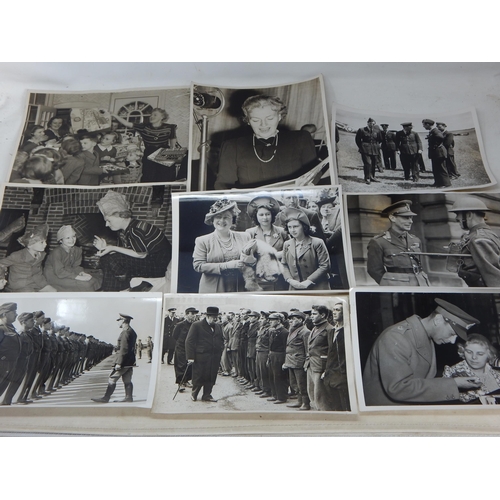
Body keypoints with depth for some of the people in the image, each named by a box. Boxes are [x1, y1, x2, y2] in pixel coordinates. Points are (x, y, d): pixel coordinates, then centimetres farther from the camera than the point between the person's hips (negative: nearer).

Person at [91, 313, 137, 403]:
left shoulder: (125, 332, -17)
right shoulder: (132, 332, 14)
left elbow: (123, 349, -22)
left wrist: (119, 363, -21)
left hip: (123, 361, -9)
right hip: (130, 361, 9)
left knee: (112, 379, -1)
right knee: (127, 381, 10)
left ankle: (106, 398, 4)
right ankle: (129, 397, 11)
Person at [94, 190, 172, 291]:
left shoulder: (136, 229, -22)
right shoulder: (123, 230, 7)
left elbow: (141, 254, -19)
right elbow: (124, 252, 5)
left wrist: (113, 248, -17)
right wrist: (106, 246, -12)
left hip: (159, 265, -10)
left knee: (110, 259, -20)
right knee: (104, 258, 2)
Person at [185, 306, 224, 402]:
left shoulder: (218, 326, 13)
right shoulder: (196, 325, -5)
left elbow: (221, 340, 22)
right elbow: (189, 341, -8)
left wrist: (220, 352, 8)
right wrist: (190, 357, -13)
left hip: (215, 357, 5)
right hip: (201, 357, -5)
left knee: (211, 378, 7)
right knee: (199, 376, 4)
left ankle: (207, 395, 23)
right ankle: (194, 393, 27)